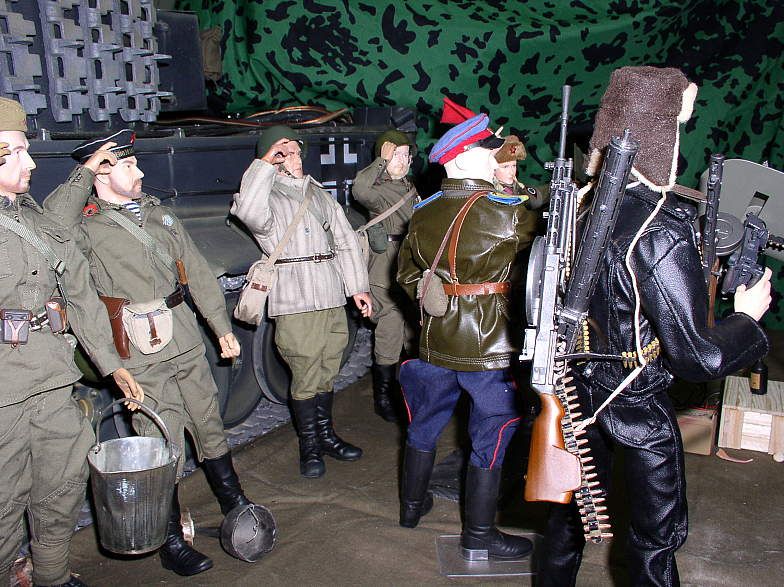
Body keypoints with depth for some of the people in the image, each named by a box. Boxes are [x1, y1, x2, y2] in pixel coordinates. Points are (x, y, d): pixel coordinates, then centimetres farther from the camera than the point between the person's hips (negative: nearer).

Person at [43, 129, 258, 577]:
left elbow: (198, 272, 15)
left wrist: (222, 327, 13)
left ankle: (234, 502, 40)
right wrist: (84, 176, -21)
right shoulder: (87, 225, -7)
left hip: (188, 345, 6)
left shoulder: (158, 211, 13)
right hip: (143, 358, -6)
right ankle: (172, 543, 18)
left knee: (210, 428, 19)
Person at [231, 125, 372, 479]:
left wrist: (357, 287, 13)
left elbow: (345, 240, 18)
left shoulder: (319, 194, 18)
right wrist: (265, 164, -21)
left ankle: (325, 435, 32)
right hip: (296, 303, -6)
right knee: (306, 379, 0)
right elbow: (249, 212, -28)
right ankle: (309, 447, 18)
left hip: (333, 299, 6)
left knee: (327, 374, 16)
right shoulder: (268, 197, -2)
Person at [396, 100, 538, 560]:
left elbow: (407, 273, 14)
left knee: (426, 422, 22)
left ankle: (412, 504, 41)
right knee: (492, 436, 9)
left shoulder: (424, 213, 3)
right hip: (488, 346, -6)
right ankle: (479, 535, 21)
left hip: (435, 341, 6)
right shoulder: (503, 211, -17)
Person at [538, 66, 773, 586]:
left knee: (575, 503, 26)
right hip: (638, 406, -6)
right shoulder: (662, 232, -27)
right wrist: (748, 316, -5)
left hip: (582, 387, 7)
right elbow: (698, 358, -25)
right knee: (658, 536, 15)